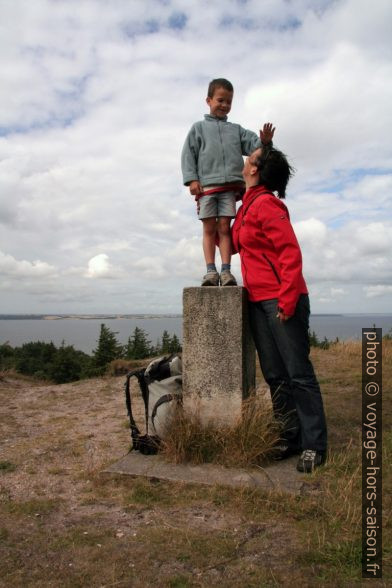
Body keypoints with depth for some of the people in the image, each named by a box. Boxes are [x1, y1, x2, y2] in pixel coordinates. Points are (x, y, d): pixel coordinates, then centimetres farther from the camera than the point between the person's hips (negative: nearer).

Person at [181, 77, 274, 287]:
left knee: (224, 227, -4)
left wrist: (264, 142, -14)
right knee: (209, 228, -3)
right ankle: (211, 271, -3)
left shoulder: (236, 129, 22)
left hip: (230, 185, 1)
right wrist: (192, 179, -6)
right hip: (206, 185, -1)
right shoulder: (199, 127, 16)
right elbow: (188, 154, 7)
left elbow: (253, 145, 9)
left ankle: (226, 271, -7)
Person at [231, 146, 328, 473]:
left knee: (299, 374, -3)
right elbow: (234, 245, 28)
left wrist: (287, 299, -21)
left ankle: (314, 446, 7)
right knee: (274, 376, 10)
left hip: (282, 301, -9)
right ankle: (290, 437, 20)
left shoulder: (266, 204, -9)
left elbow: (291, 253, -16)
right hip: (258, 302, 9)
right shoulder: (247, 207, 17)